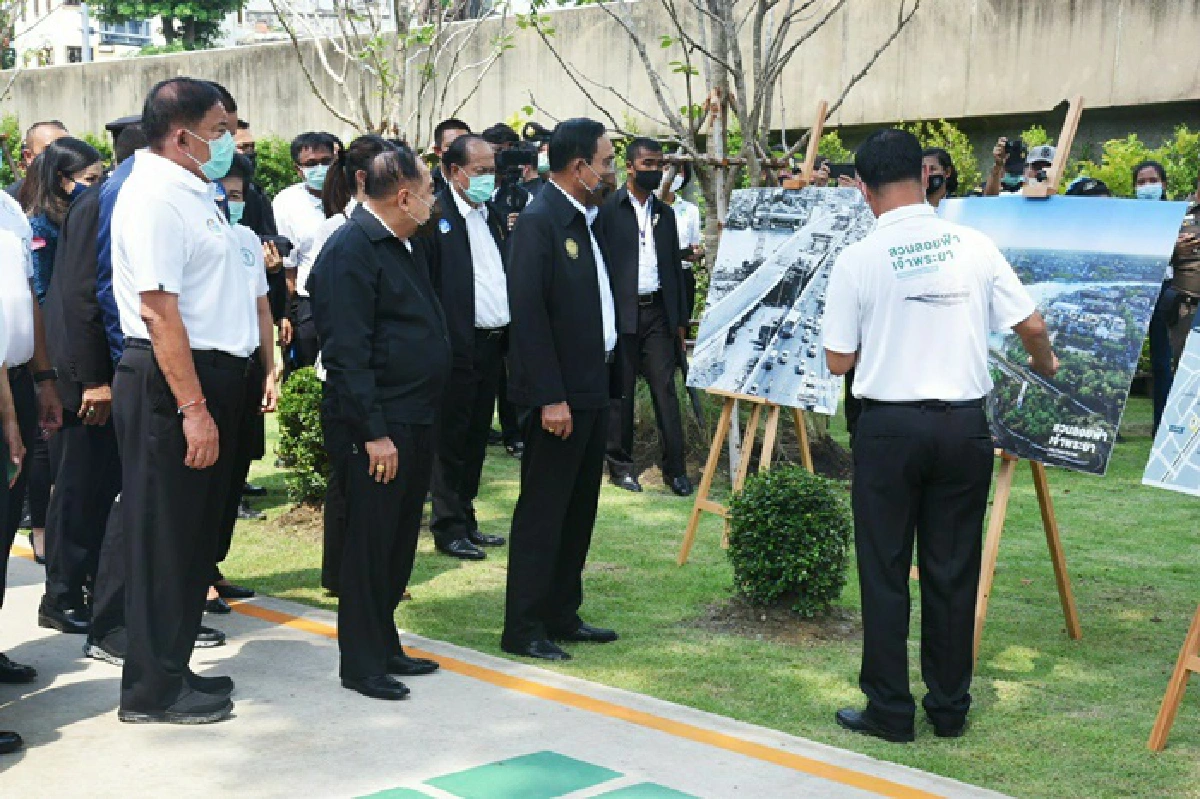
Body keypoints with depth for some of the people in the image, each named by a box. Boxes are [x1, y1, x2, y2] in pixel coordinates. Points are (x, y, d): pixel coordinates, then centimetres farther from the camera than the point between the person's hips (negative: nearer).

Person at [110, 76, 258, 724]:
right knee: (164, 539, 0)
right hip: (170, 382, -10)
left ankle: (172, 667, 30)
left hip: (208, 376, 10)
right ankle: (153, 689, 10)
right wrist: (193, 409, -25)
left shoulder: (191, 190, 14)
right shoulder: (156, 195, -16)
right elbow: (159, 310, -23)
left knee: (193, 535, 17)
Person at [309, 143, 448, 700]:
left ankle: (385, 647, 28)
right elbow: (347, 352, -20)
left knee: (400, 542, 16)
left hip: (415, 423, 9)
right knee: (370, 544, -1)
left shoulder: (406, 246, 15)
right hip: (376, 428, -9)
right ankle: (360, 664, 10)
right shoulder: (350, 249, -15)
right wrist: (374, 432, -22)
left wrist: (419, 423, 17)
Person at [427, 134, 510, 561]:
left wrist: (512, 334, 10)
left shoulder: (494, 216, 15)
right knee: (451, 440, 2)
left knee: (476, 439, 15)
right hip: (458, 346, -7)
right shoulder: (435, 215, -10)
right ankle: (448, 528, 10)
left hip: (493, 344, 8)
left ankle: (466, 519, 25)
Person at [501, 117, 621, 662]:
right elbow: (528, 314, -20)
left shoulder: (588, 219, 13)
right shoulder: (539, 222, -15)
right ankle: (523, 630, 7)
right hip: (559, 394, -9)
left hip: (593, 390, 9)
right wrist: (550, 398, -22)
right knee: (542, 511, -2)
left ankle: (562, 615, 26)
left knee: (579, 509, 15)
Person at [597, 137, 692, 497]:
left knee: (665, 390, 0)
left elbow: (675, 265, 16)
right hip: (621, 312, -4)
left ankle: (675, 468, 2)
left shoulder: (664, 213, 14)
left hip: (658, 311, 4)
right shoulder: (608, 209, -3)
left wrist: (681, 318, 12)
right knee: (620, 392, 4)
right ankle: (620, 464, 14)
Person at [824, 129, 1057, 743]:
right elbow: (1032, 327, 3)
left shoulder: (857, 260, -7)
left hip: (890, 425, -2)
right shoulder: (974, 246, -1)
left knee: (885, 571, 7)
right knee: (953, 570, 11)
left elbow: (838, 360, -3)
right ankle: (950, 708, 20)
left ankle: (889, 710, 12)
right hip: (965, 424, 3)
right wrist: (1045, 367, 25)